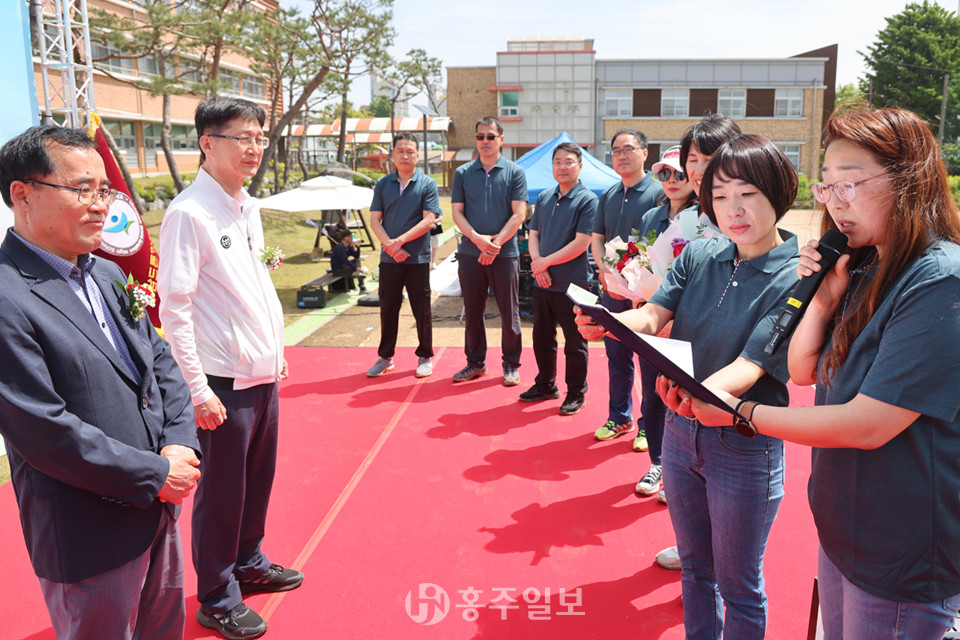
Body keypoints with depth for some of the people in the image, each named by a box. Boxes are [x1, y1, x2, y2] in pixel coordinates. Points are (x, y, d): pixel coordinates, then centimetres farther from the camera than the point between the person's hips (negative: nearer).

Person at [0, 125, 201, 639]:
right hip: (90, 537, -7)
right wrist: (154, 474, -17)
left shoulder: (109, 276, 7)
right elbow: (44, 433, -24)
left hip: (158, 510, 8)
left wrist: (180, 445, -5)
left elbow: (160, 361, 10)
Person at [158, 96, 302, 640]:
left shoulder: (249, 208, 10)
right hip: (224, 380, -7)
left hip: (264, 371, 7)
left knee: (259, 478, 18)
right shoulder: (189, 213, -14)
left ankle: (248, 564, 39)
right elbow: (175, 308, -16)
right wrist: (198, 388, -17)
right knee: (222, 493, 6)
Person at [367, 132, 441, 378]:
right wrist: (389, 245, -12)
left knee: (422, 310, 5)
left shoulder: (427, 184, -1)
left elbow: (428, 220, -10)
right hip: (389, 258, 3)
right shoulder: (383, 184, 8)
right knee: (388, 309, 9)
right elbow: (375, 219, 4)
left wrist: (399, 241, -16)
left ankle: (425, 357, 19)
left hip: (418, 258, -3)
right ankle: (385, 357, 22)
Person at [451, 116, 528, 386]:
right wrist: (478, 238, -13)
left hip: (505, 253, -2)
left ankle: (511, 364, 15)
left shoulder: (514, 172, 2)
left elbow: (518, 214, -4)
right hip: (470, 252, 2)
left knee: (509, 311, 3)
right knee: (472, 311, 10)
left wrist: (495, 243, -15)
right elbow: (457, 212, 4)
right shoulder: (463, 173, 8)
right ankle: (475, 362, 22)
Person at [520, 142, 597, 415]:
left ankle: (576, 393, 19)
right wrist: (537, 263, -6)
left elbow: (581, 243, -16)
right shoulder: (544, 197, 10)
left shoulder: (587, 200, -9)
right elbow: (533, 234, 12)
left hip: (572, 283, -6)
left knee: (574, 342, 5)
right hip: (542, 281, 6)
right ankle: (545, 385, 33)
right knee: (542, 336, 16)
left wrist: (547, 261, -13)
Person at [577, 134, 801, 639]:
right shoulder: (699, 256, -1)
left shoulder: (795, 279, -16)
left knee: (737, 585, 13)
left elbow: (751, 366, -25)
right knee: (695, 567, 24)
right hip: (681, 431, 5)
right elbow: (651, 317, -9)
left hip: (745, 448, -5)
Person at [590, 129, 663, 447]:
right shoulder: (608, 195, 12)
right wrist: (605, 271, -5)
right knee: (616, 355, 14)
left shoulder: (658, 192, -8)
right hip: (612, 289, 6)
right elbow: (597, 238, 13)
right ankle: (619, 417, 29)